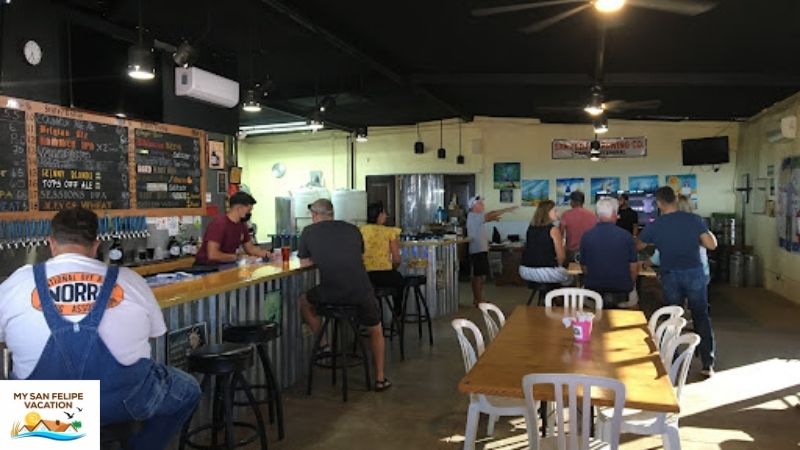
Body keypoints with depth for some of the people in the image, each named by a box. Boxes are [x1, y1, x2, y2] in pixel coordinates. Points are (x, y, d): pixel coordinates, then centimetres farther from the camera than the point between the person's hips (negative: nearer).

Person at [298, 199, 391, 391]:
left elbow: (305, 263, 15)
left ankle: (322, 341, 32)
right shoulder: (352, 229, 13)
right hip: (362, 292, 2)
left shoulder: (309, 231, 7)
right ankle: (380, 378, 30)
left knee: (304, 301, 31)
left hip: (329, 294, -2)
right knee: (376, 331, 27)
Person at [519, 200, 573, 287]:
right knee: (569, 278, 25)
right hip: (545, 272, -6)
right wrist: (559, 265, 12)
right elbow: (561, 256, -9)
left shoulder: (530, 228, 9)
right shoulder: (553, 230, -9)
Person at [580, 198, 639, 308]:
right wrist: (629, 285, 18)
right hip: (622, 291, -2)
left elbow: (584, 268, 2)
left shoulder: (586, 236, -5)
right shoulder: (626, 236, -8)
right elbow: (633, 268, -1)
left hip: (594, 288, 2)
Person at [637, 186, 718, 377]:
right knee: (701, 317, 11)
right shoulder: (694, 219, -6)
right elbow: (712, 245, -6)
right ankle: (708, 364, 13)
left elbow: (638, 246, 10)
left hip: (671, 276, 0)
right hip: (694, 273, 0)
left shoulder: (654, 226, -5)